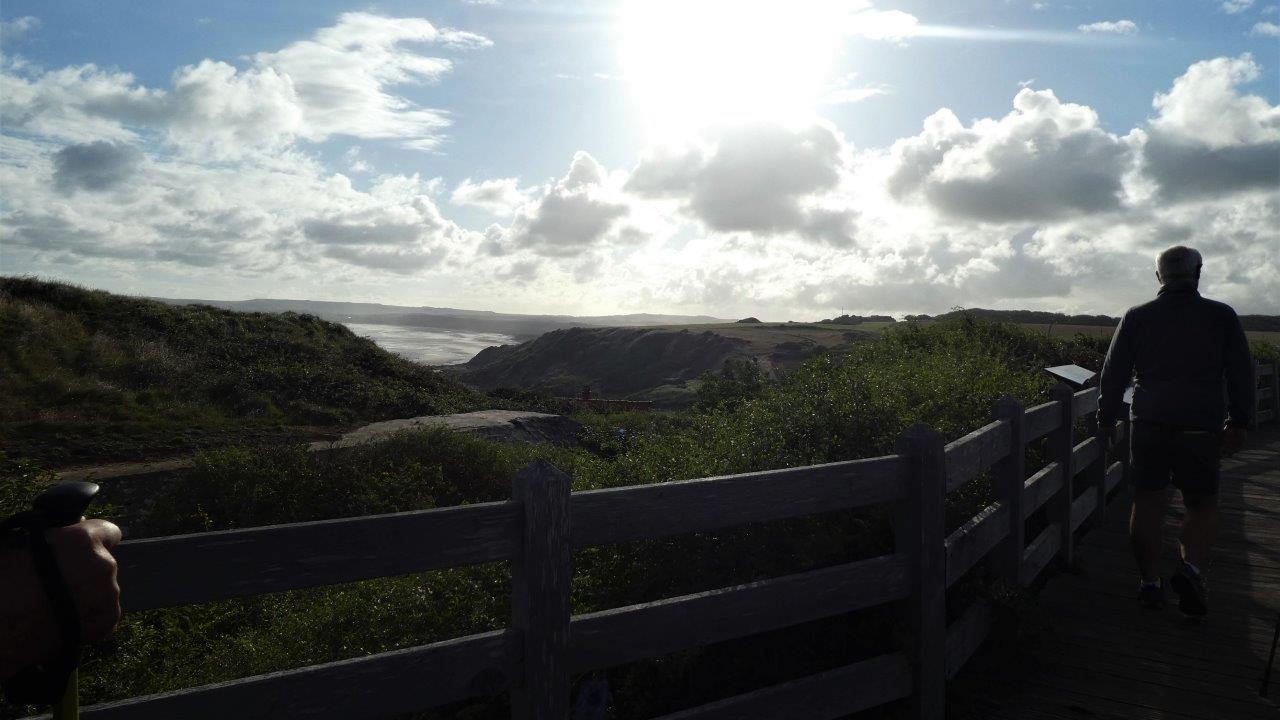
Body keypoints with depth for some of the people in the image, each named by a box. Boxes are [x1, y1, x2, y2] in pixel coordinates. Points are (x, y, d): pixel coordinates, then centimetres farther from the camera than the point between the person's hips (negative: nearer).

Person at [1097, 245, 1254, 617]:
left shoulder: (1136, 317, 2)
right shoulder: (1221, 316, 0)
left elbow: (1113, 373, 3)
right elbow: (1241, 373, 1)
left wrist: (1107, 418, 12)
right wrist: (1239, 423, 8)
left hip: (1149, 425, 1)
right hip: (1201, 428, -1)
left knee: (1148, 503, 7)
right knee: (1202, 504, 11)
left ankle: (1150, 583, 11)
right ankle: (1192, 570, -9)